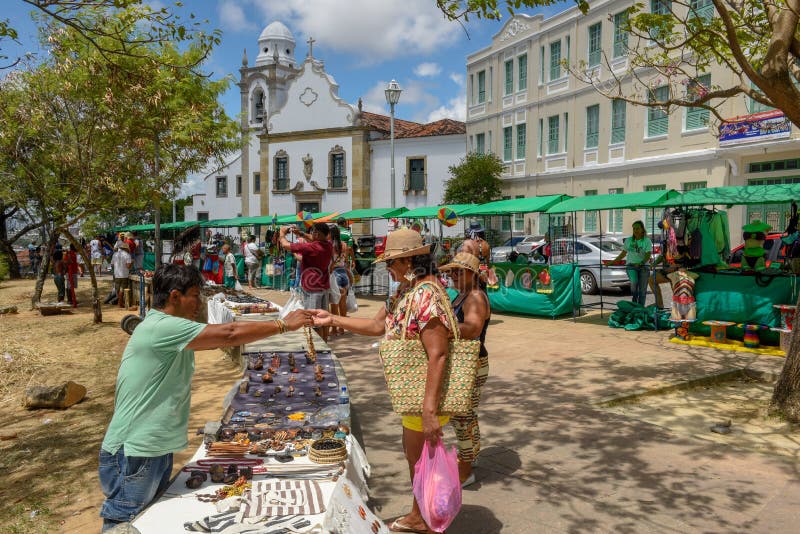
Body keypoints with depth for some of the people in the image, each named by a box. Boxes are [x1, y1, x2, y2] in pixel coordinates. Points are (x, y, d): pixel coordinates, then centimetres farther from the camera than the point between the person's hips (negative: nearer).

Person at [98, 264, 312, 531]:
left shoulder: (171, 331, 11)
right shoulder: (161, 327, -22)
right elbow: (228, 334, -24)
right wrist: (284, 324, -17)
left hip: (157, 449, 10)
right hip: (133, 453, -10)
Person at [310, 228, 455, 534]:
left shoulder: (426, 296, -26)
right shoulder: (404, 290, 5)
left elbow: (438, 355, -29)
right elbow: (378, 325, 12)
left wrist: (430, 410, -31)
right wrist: (332, 320, 8)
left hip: (426, 393, -10)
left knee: (421, 459, 6)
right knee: (413, 453, 24)